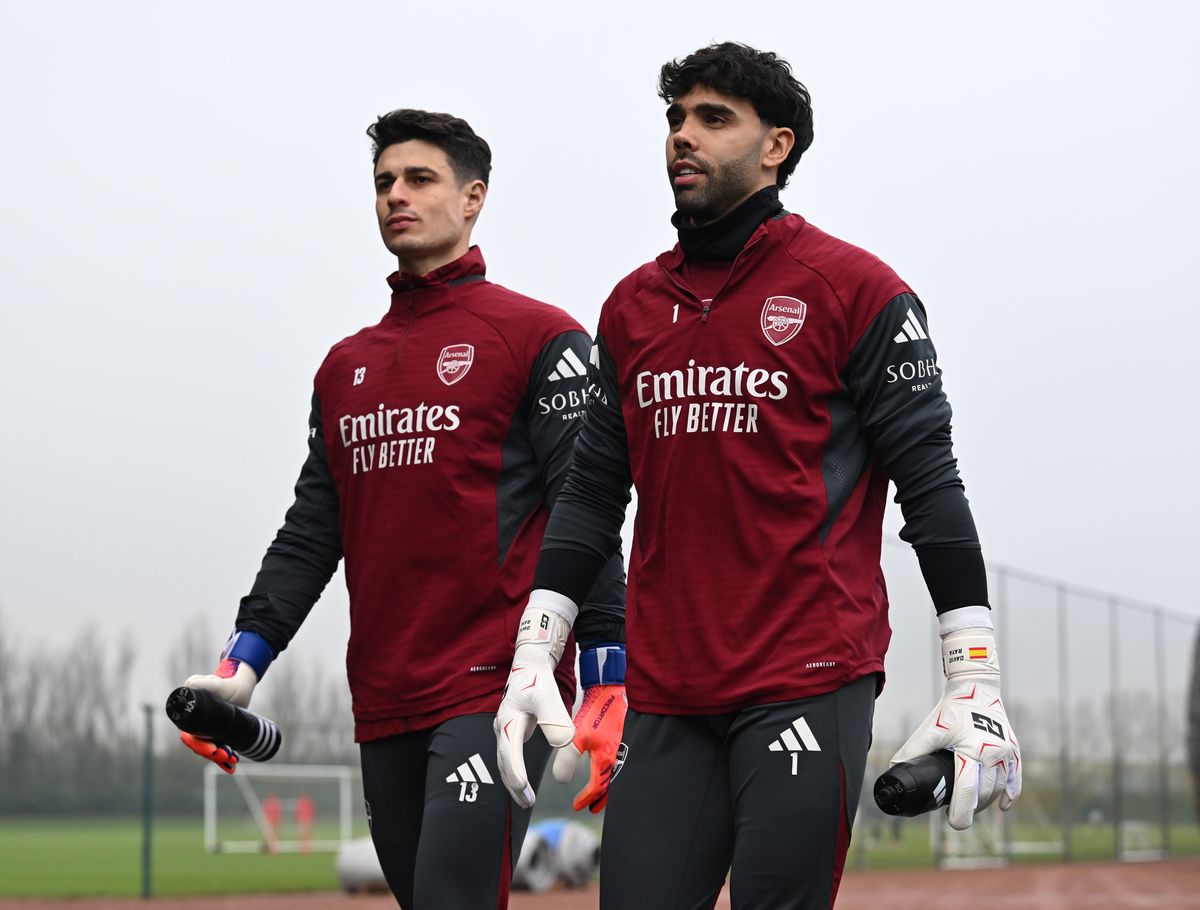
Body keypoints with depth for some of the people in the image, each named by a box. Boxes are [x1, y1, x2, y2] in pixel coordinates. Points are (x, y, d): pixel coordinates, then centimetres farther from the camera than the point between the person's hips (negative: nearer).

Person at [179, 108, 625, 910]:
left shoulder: (538, 337, 0)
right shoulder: (346, 365, 20)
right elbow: (311, 534, 18)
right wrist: (242, 664, 7)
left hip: (496, 691, -6)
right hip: (383, 707, 7)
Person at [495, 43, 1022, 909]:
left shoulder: (854, 289, -1)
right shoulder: (632, 305, 15)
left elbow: (930, 484, -4)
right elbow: (593, 492, 17)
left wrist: (976, 683, -9)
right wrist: (533, 659, 8)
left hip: (809, 682, -5)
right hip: (665, 696, 5)